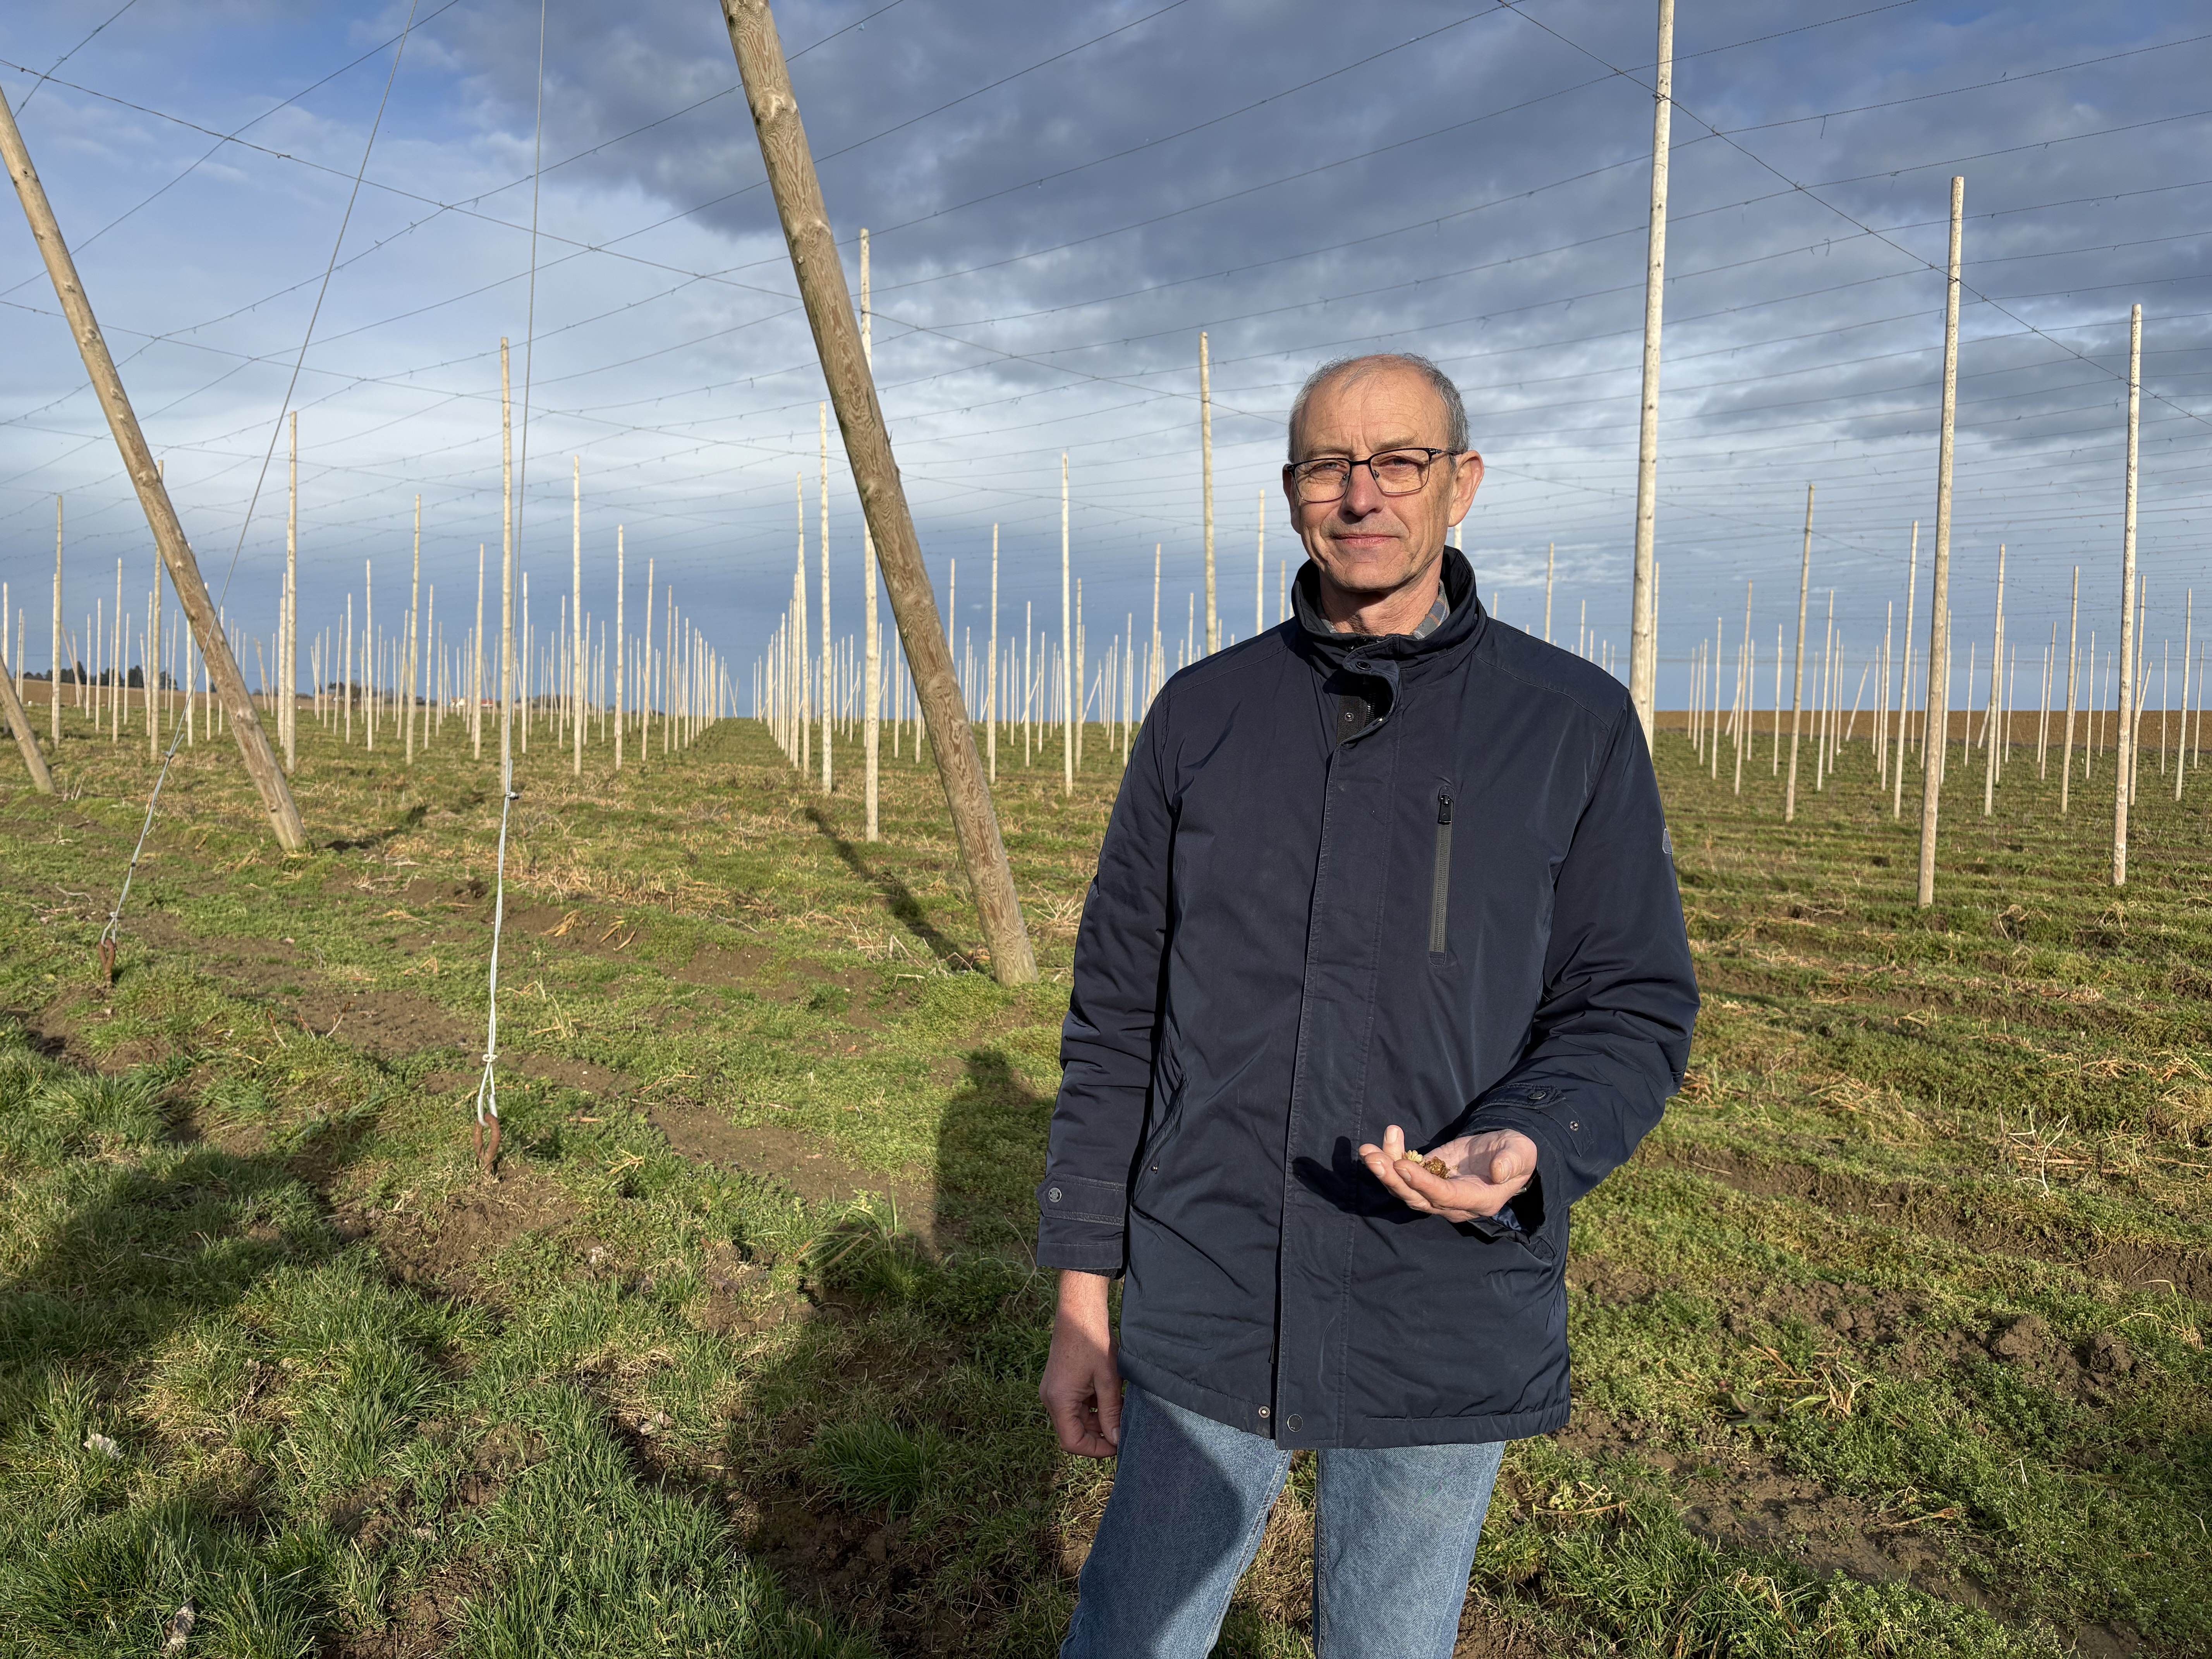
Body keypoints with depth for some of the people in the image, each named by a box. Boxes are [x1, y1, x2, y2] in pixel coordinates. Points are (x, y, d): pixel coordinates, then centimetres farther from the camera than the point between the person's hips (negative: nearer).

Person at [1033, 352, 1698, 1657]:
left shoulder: (1576, 725, -3)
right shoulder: (1205, 715, 1)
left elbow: (1634, 1010, -2)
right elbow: (1117, 1017, 2)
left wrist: (1526, 1149, -24)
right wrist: (1083, 1291, 2)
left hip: (1447, 1339, 0)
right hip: (1206, 1315, 1)